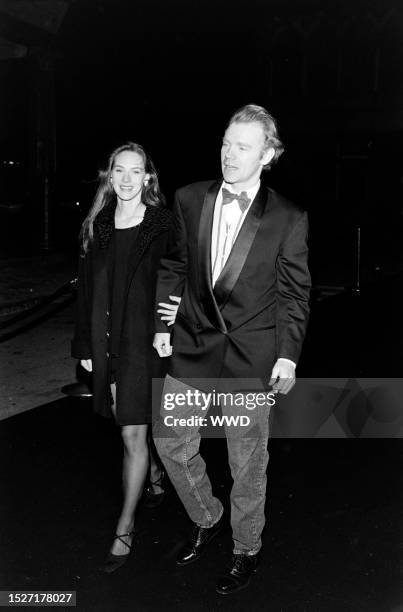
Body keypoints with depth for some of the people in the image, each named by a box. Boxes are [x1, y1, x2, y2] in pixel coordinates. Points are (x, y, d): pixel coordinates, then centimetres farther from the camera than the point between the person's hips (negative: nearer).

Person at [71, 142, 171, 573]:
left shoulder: (162, 226, -6)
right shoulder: (96, 228, 6)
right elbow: (86, 290, 7)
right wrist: (85, 347, 6)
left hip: (145, 342, -4)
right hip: (107, 343, 5)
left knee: (132, 435, -1)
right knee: (129, 426, 17)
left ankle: (125, 529, 13)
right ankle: (155, 473, 46)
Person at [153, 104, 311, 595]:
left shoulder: (288, 219, -7)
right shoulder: (189, 200, 1)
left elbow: (294, 294, -1)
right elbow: (173, 267, 10)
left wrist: (288, 355, -5)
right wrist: (162, 324, 6)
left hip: (251, 356, -3)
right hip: (192, 348, 3)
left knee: (248, 463, 11)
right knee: (171, 443, 12)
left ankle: (246, 551, 35)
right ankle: (206, 519, 40)